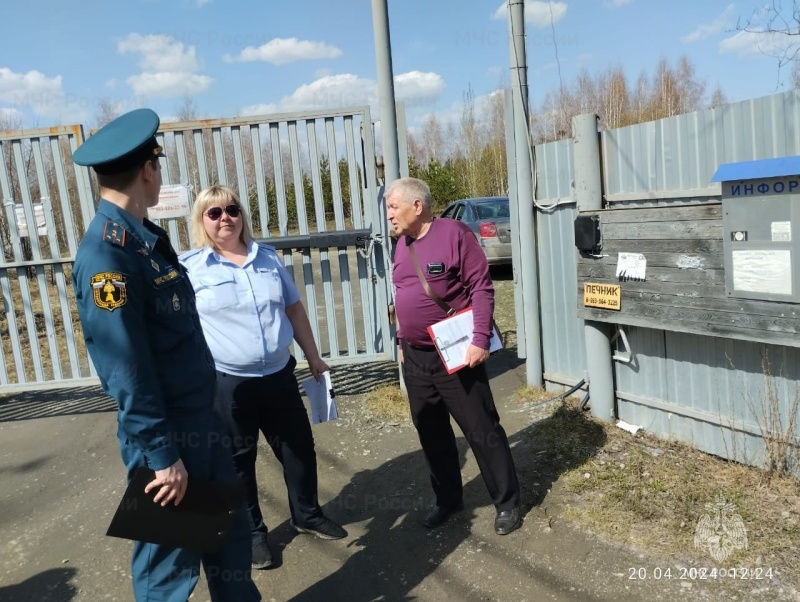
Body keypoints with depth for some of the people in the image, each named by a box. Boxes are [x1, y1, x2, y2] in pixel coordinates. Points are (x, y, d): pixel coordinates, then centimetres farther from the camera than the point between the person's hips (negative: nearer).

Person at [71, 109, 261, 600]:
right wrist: (162, 455, -18)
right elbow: (126, 372, -23)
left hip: (201, 418, 8)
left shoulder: (147, 237, 6)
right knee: (170, 559, 12)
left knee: (230, 530, 22)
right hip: (164, 432, -8)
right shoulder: (106, 255, -23)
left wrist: (201, 423, 18)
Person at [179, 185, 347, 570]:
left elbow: (294, 310, 11)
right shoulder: (188, 267, -6)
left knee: (299, 447, 15)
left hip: (279, 374, 4)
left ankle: (307, 515, 38)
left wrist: (314, 357, 14)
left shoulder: (268, 258, 6)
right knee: (238, 460, 11)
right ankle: (252, 533, 31)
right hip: (226, 383, -3)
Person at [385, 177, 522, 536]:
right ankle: (447, 499, 31)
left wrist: (481, 339, -21)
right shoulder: (401, 245, 10)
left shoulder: (454, 233, -13)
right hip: (414, 358, 7)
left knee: (481, 430, 3)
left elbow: (481, 288, -16)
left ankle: (507, 502, 19)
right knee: (430, 432, 14)